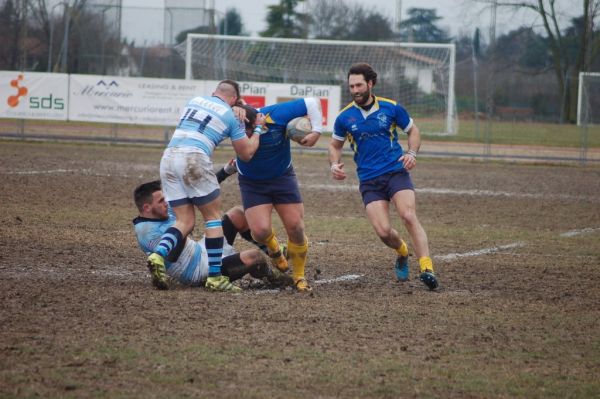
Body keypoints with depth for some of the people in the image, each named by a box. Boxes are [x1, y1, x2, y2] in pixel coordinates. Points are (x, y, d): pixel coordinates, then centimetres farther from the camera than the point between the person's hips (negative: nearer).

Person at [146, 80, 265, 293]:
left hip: (168, 158, 5)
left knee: (185, 221, 9)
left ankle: (159, 254, -18)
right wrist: (258, 128, 31)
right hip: (194, 159, -5)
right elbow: (246, 154, 17)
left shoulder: (195, 100, 23)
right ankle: (215, 276, 2)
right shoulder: (230, 117, 9)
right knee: (213, 216, 8)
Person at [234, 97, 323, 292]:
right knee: (260, 231, -16)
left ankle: (299, 276, 19)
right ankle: (274, 247, 23)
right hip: (252, 183, 0)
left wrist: (316, 131, -27)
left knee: (296, 228, -3)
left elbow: (312, 103, -19)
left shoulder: (277, 114, -27)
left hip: (282, 178, 0)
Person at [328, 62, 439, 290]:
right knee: (383, 231, -12)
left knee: (409, 216, -23)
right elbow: (335, 145, 18)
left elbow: (412, 130, 13)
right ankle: (402, 253, 23)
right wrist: (334, 164, -2)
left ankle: (427, 269, -25)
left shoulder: (391, 108, -1)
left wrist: (412, 153, -5)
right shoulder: (344, 117, 2)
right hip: (369, 181, 1)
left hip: (396, 172, -1)